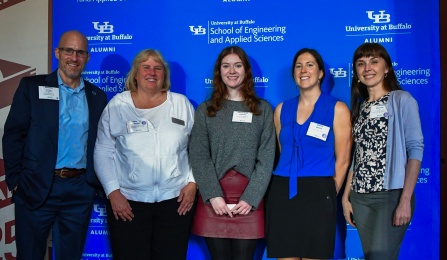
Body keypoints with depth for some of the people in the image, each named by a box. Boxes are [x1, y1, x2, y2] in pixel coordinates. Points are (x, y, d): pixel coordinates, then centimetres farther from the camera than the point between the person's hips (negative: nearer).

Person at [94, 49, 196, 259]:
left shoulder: (181, 104, 6)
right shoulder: (117, 105, 3)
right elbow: (103, 153, 2)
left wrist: (192, 183, -1)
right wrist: (113, 192, -5)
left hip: (176, 199, 1)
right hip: (127, 201, -1)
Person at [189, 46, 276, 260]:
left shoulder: (263, 109, 9)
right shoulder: (205, 110, 9)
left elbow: (266, 158, 1)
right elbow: (198, 156, 0)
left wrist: (251, 198, -9)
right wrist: (214, 196, -12)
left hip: (249, 199, 0)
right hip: (213, 199, 0)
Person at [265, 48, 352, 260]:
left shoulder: (337, 109, 0)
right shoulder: (282, 109, 10)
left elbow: (342, 160, 0)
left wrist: (330, 195, 3)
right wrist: (282, 188, 15)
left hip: (317, 193, -3)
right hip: (282, 193, 3)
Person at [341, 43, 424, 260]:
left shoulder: (402, 100, -3)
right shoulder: (360, 107, 13)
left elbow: (415, 149, -10)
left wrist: (405, 200, -18)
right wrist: (346, 197, 8)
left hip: (392, 195, -5)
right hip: (360, 197, 6)